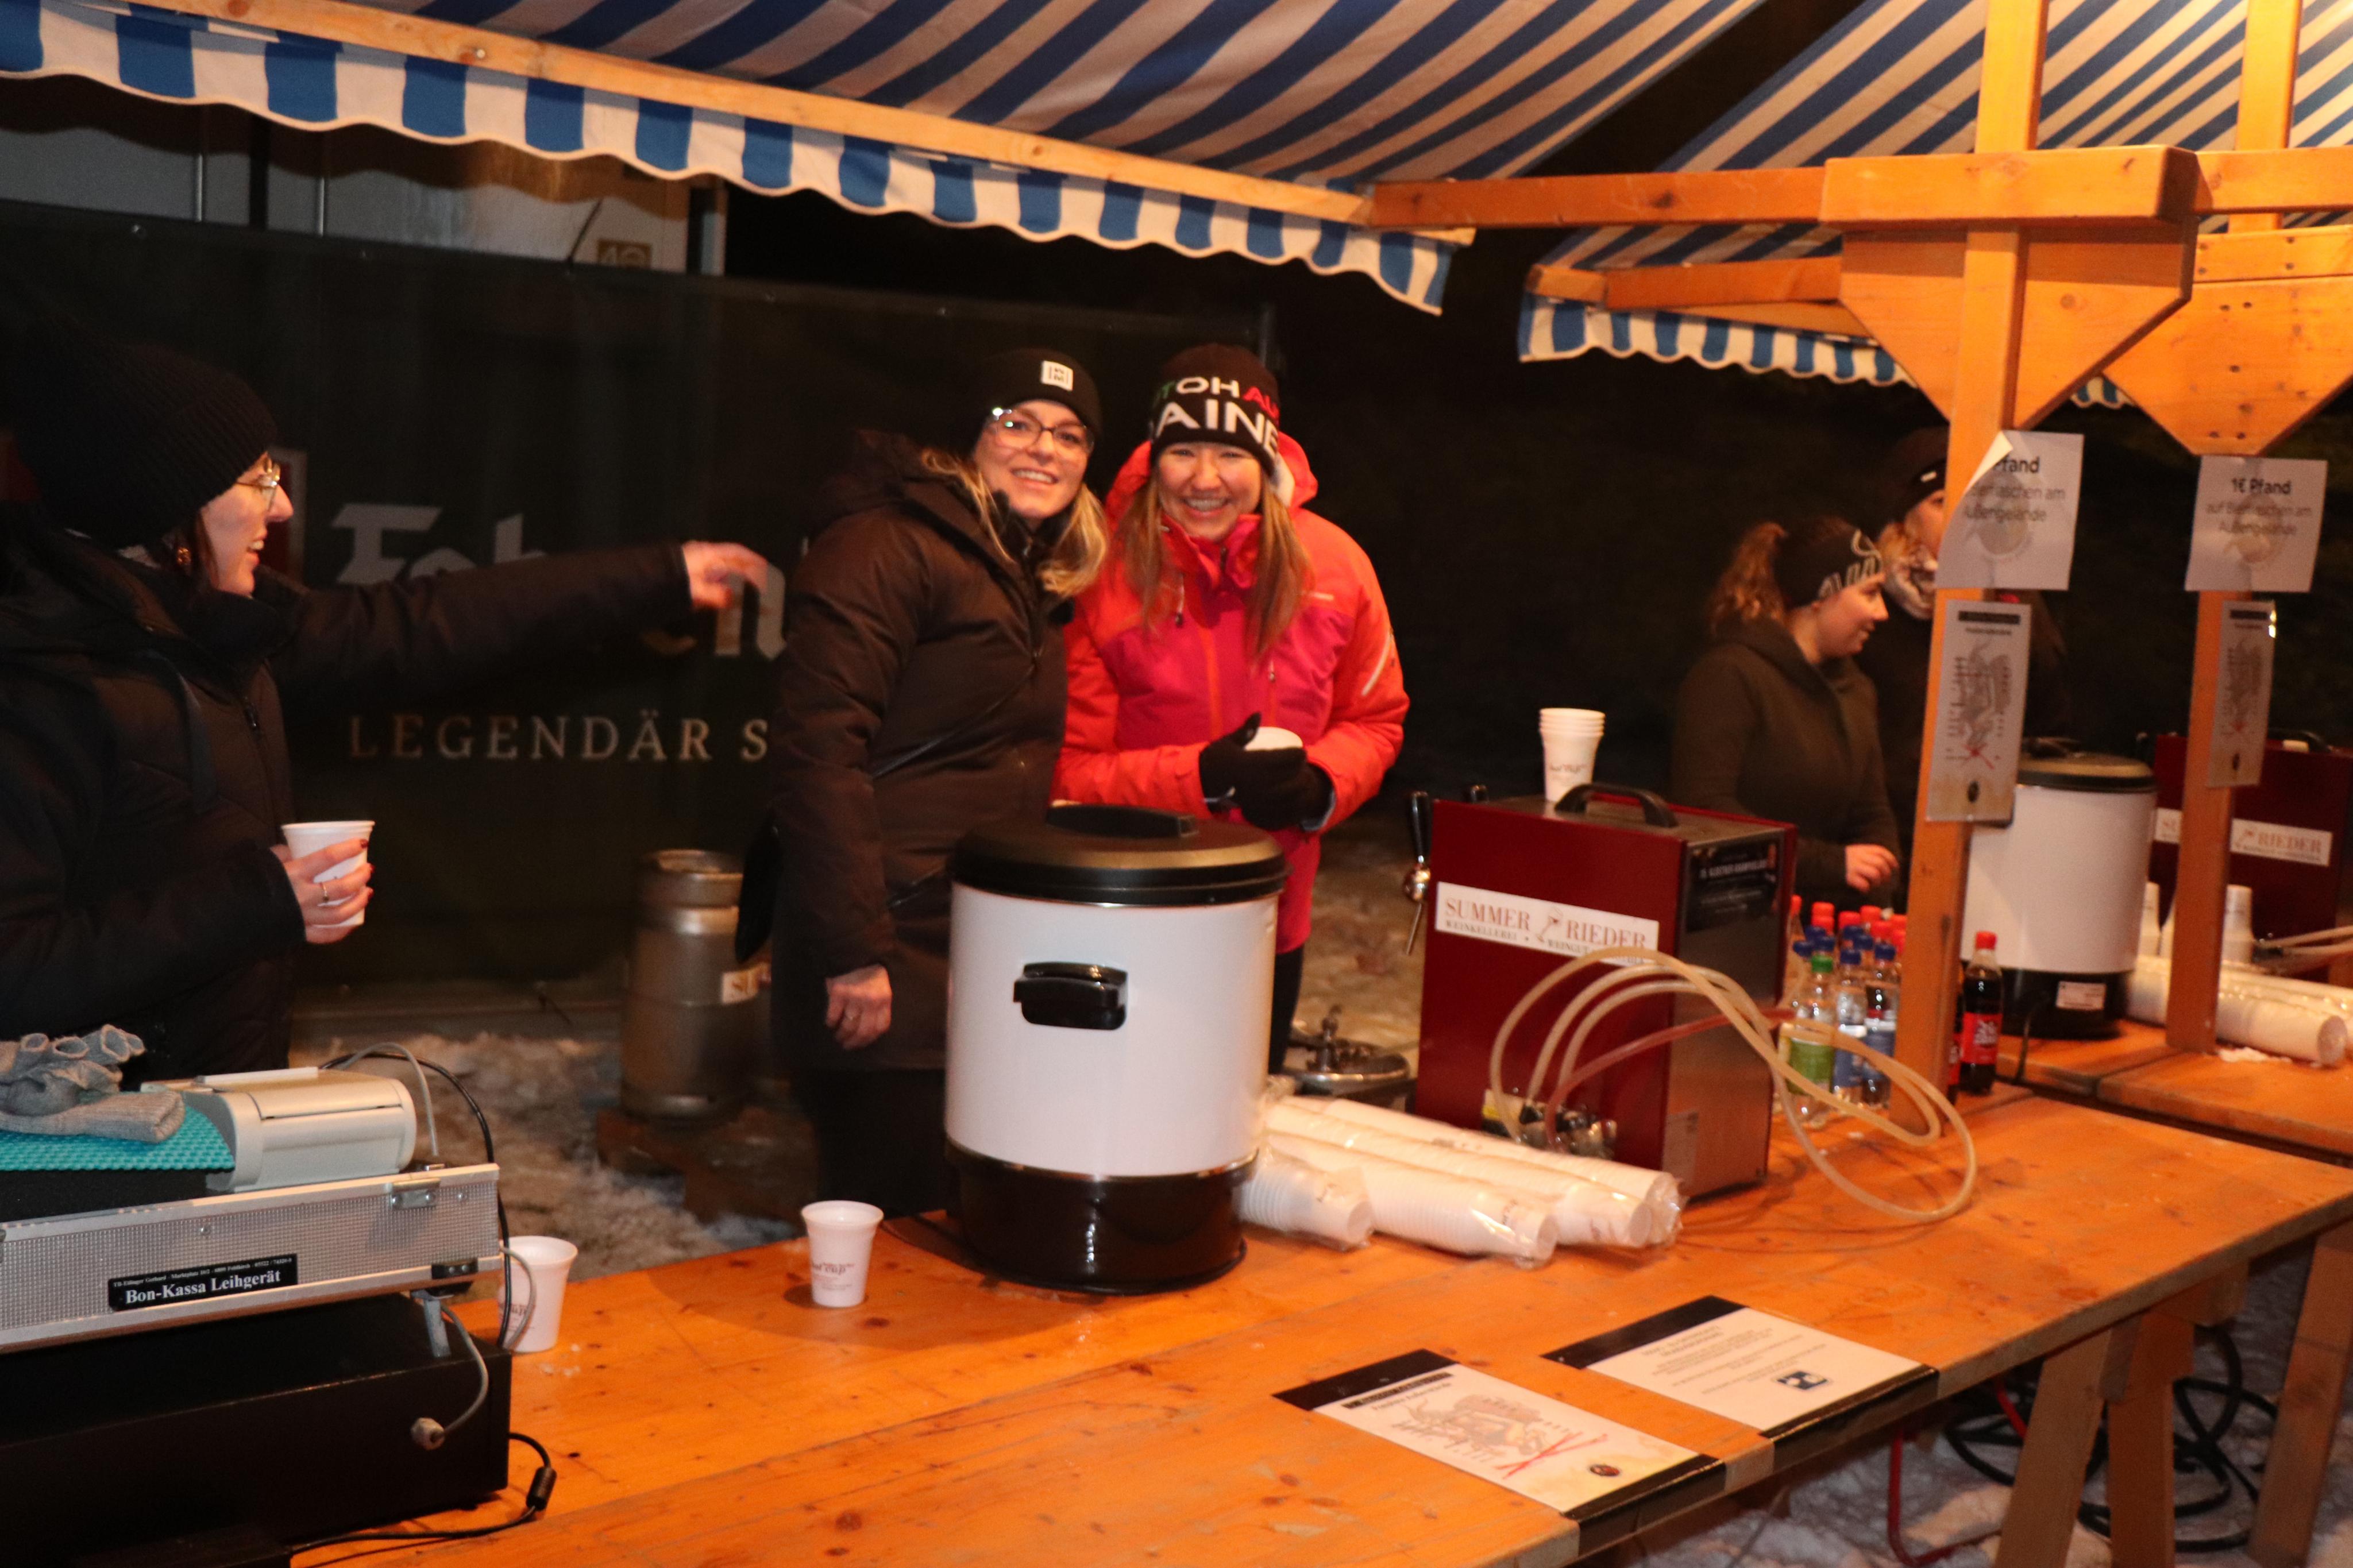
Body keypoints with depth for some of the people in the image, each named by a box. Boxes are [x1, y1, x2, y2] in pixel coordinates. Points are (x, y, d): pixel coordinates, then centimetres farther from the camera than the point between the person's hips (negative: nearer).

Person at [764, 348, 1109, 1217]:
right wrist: (852, 951, -22)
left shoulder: (1038, 582, 17)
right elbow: (816, 751, -19)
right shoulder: (885, 549, -11)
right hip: (888, 964, -9)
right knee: (895, 1217, -3)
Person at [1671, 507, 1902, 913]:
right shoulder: (1729, 675, -11)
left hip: (1824, 919, 8)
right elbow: (1704, 809, -20)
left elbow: (1872, 814, 23)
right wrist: (1832, 863, -17)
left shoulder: (1855, 688, 19)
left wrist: (1876, 876, -1)